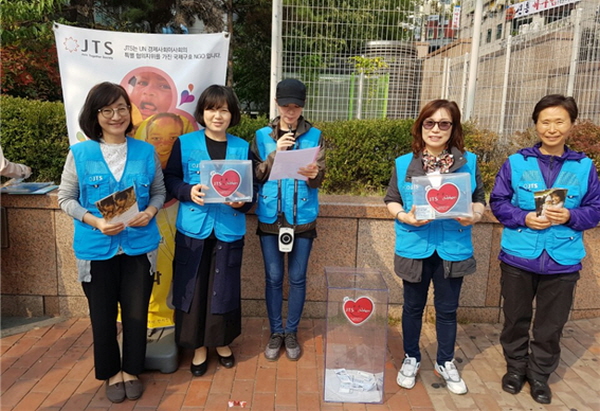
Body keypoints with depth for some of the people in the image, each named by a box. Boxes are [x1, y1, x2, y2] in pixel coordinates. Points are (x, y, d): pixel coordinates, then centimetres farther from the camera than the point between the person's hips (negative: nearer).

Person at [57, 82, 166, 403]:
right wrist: (95, 221, -17)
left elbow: (159, 191, 7)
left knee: (136, 313, 11)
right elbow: (65, 198, -1)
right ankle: (111, 373, 36)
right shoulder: (80, 153, -5)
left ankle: (131, 371, 34)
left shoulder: (146, 152, 0)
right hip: (97, 249, -1)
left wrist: (150, 212, -14)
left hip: (139, 246, 1)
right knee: (103, 316, 13)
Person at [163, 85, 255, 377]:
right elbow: (170, 178, 2)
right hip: (193, 229, -1)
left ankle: (222, 341, 32)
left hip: (229, 230, 1)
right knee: (192, 287, 6)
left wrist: (242, 202, -14)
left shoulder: (242, 148, 5)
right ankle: (198, 346, 26)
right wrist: (188, 191, -17)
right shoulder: (185, 143, 0)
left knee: (225, 287, 10)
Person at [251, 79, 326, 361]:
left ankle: (292, 332, 26)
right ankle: (276, 332, 25)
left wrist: (313, 174, -28)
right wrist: (275, 153, -15)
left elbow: (320, 177, -5)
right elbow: (255, 176, -2)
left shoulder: (314, 135, 2)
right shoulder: (262, 135, 4)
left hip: (302, 218, 0)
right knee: (274, 278, 8)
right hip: (270, 218, 1)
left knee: (297, 278, 8)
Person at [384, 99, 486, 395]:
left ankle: (445, 363, 36)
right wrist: (405, 217, -17)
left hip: (453, 249, 1)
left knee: (447, 310, 15)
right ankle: (411, 359, 36)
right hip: (414, 247, 0)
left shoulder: (468, 162, 0)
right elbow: (391, 200, 2)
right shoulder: (404, 163, -2)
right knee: (413, 307, 15)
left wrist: (475, 216, -16)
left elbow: (479, 199, 5)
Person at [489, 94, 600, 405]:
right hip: (518, 258, 0)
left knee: (551, 324, 14)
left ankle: (540, 374, 35)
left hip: (562, 262, 1)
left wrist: (570, 217, -16)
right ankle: (516, 367, 36)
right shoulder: (516, 163, -4)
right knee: (516, 318, 15)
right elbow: (498, 202, -2)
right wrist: (524, 217, -18)